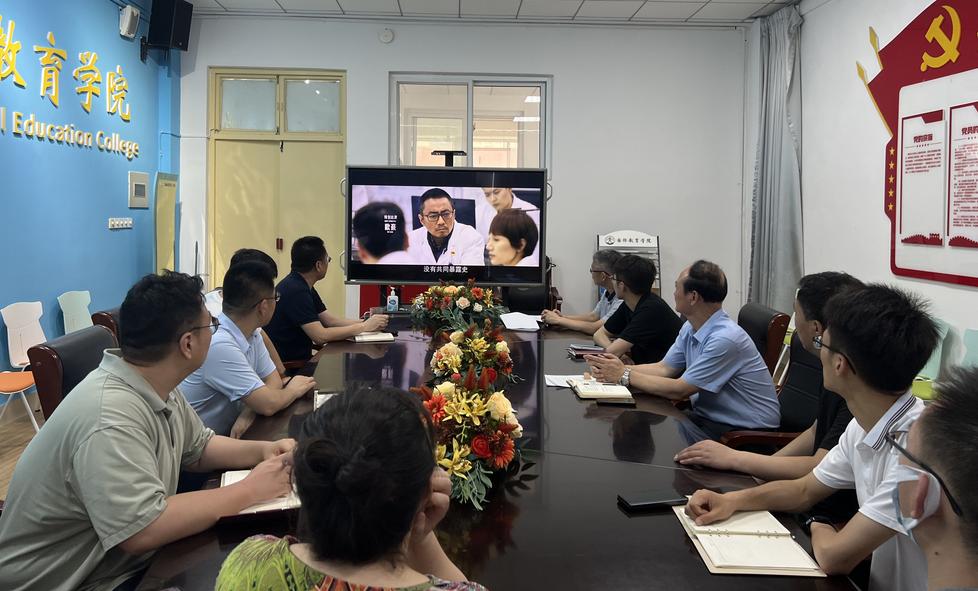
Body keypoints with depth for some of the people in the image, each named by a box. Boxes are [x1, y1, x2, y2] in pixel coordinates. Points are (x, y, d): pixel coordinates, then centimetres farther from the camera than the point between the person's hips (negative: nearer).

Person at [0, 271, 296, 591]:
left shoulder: (156, 386, -2)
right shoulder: (110, 419, -30)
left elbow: (199, 447, 12)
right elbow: (142, 530, -36)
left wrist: (262, 450, -6)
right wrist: (251, 489, -28)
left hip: (127, 561, 8)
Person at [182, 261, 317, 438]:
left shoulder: (253, 334, -2)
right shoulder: (219, 345, -26)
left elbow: (273, 379, 4)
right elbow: (268, 405, -26)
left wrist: (247, 415, -14)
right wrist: (293, 390, -5)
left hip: (228, 434, 7)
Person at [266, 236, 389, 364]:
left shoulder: (303, 286, 9)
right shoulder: (295, 291, -21)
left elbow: (330, 320, 12)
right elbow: (320, 336, -24)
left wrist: (368, 322, 0)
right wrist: (363, 327, -16)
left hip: (298, 358, 9)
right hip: (286, 364, -9)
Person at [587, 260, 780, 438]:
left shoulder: (726, 339, -24)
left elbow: (679, 390, -20)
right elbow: (664, 368, 7)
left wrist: (625, 375, -14)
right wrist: (619, 369, -8)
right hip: (708, 417, 8)